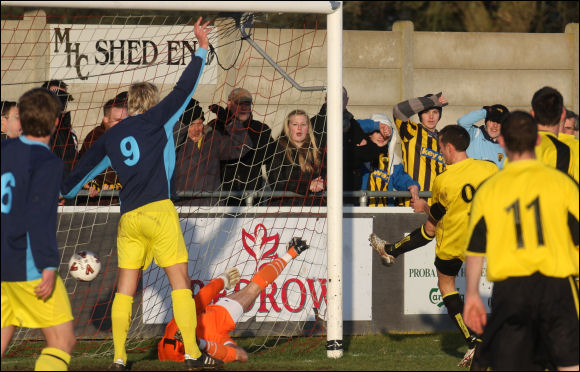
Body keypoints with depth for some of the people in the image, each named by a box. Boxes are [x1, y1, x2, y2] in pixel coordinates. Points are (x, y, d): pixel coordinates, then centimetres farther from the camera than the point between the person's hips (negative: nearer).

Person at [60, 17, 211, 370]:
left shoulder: (111, 136, 15)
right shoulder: (156, 118, 1)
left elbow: (86, 168, 23)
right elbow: (185, 89, 0)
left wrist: (59, 194, 38)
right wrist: (202, 49, 8)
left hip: (128, 218, 5)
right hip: (159, 210, -5)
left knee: (126, 286, 6)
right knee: (180, 279, -3)